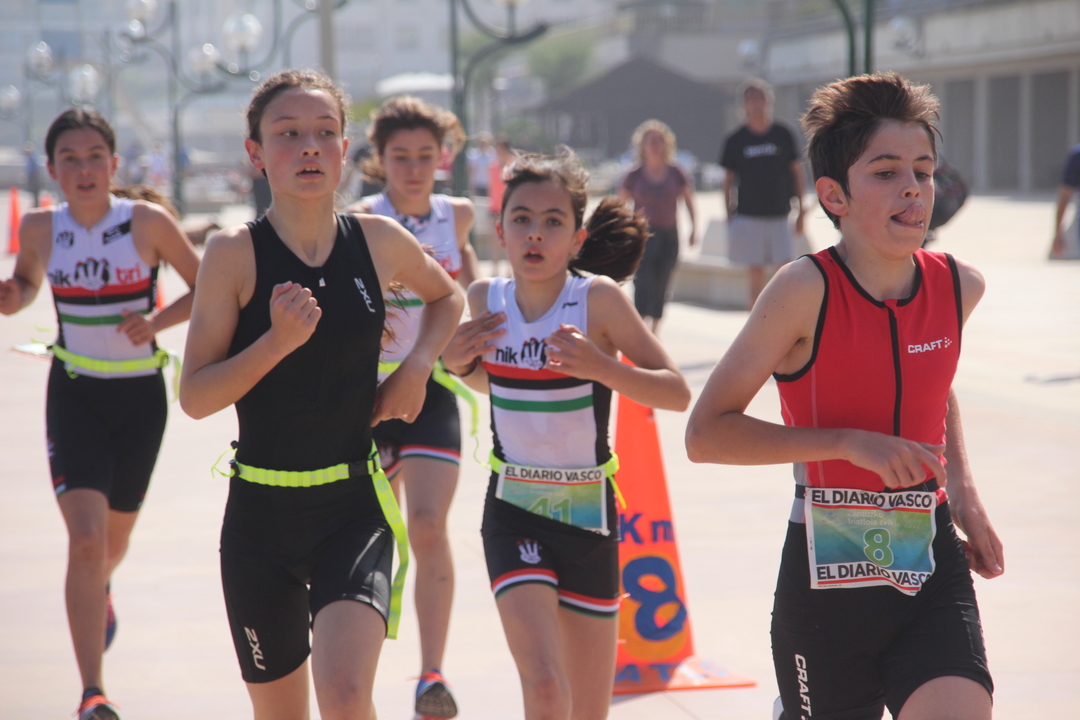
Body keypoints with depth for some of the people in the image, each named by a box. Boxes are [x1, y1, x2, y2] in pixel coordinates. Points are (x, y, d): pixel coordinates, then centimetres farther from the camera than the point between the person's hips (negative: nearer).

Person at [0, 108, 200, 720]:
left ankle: (100, 591, 56)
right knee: (85, 538, -17)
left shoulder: (149, 222, -12)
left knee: (115, 538, 17)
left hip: (140, 395, 0)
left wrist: (157, 320, -19)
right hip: (74, 394, 0)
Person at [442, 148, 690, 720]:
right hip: (514, 514, 1)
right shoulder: (486, 299, -2)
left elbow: (677, 393, -16)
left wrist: (600, 367, -31)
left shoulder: (599, 297, -13)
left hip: (587, 513, -1)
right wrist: (459, 363, -4)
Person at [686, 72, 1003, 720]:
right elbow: (707, 433, -15)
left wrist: (962, 487, 11)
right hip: (828, 575, -3)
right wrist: (850, 442, -21)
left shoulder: (959, 286, 1)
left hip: (932, 567, 3)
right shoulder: (809, 290, -14)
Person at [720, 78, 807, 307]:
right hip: (748, 217, 0)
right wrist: (729, 217, 4)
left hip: (779, 216, 0)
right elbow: (728, 180, 9)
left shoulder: (782, 134, 3)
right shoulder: (736, 140, 3)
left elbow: (796, 171, 9)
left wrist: (800, 210, 5)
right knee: (756, 275, 1)